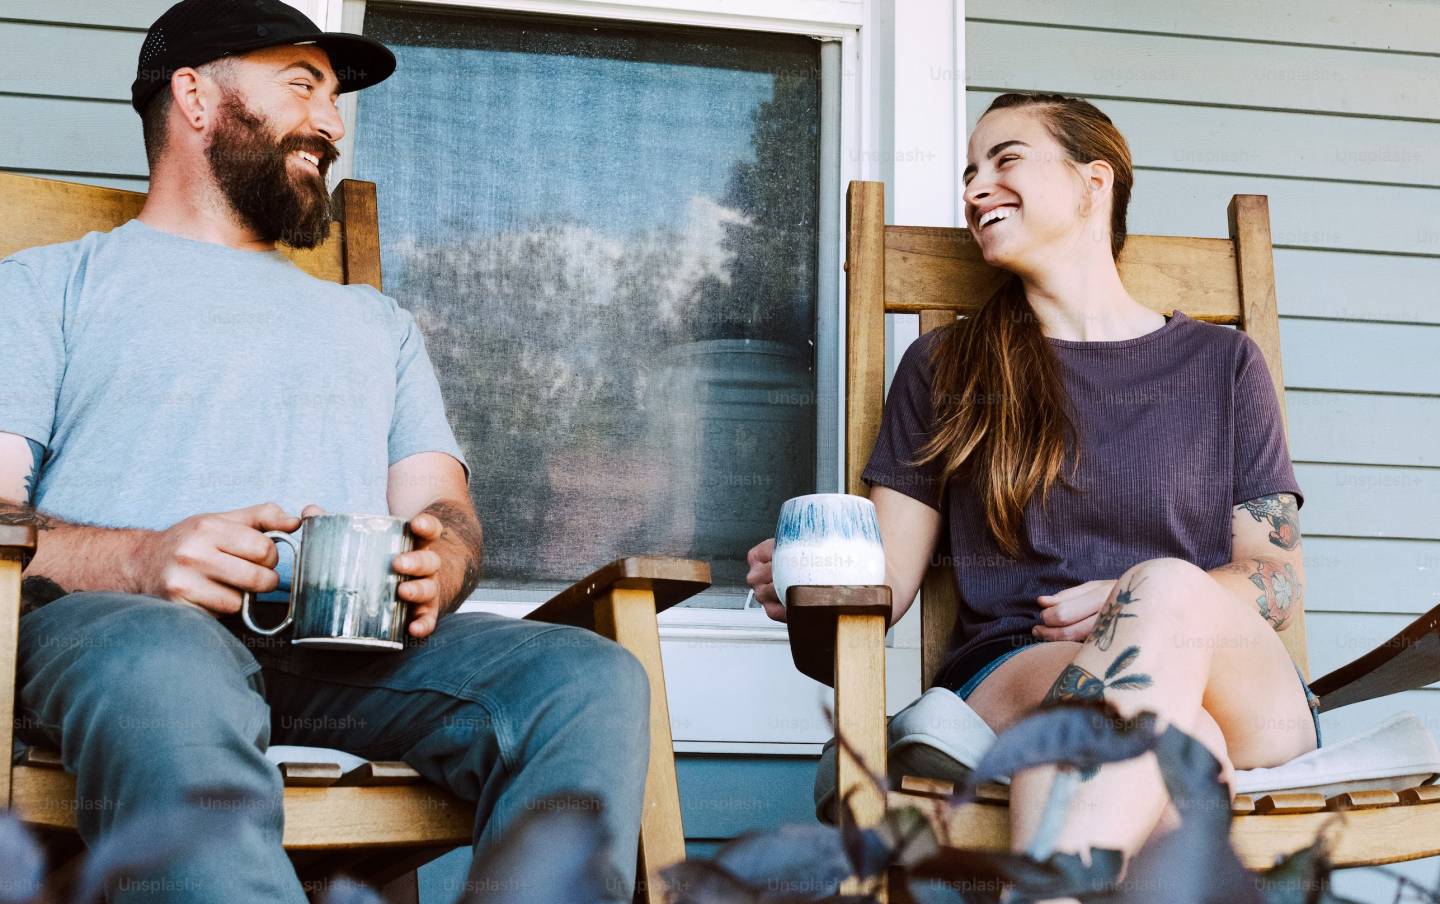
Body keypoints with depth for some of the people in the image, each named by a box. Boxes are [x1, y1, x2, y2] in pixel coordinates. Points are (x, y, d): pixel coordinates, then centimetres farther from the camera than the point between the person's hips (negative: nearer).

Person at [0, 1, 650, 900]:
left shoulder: (377, 321, 35)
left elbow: (442, 508, 21)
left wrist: (435, 566, -5)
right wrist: (140, 559, -16)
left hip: (352, 641, 4)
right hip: (124, 622, -3)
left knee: (593, 678, -25)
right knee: (167, 673, -41)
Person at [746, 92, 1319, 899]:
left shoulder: (1221, 363, 17)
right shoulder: (945, 368, 18)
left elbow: (1280, 581, 12)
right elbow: (885, 576, 11)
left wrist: (1139, 603, -9)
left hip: (1241, 691, 1)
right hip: (1011, 677, -1)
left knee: (1168, 592, -37)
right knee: (1168, 743, -37)